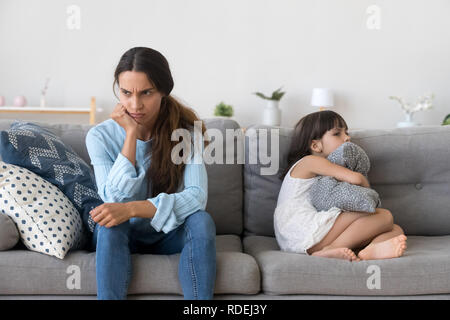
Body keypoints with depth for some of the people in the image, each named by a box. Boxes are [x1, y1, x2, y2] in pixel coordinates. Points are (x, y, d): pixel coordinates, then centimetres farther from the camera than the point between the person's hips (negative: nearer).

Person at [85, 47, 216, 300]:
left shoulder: (185, 130, -11)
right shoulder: (100, 136, -10)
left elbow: (197, 196, -24)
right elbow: (116, 200, -20)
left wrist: (132, 209, -36)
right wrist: (131, 135, -23)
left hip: (170, 234, 0)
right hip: (123, 236, 0)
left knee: (201, 220, -30)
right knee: (110, 224, -32)